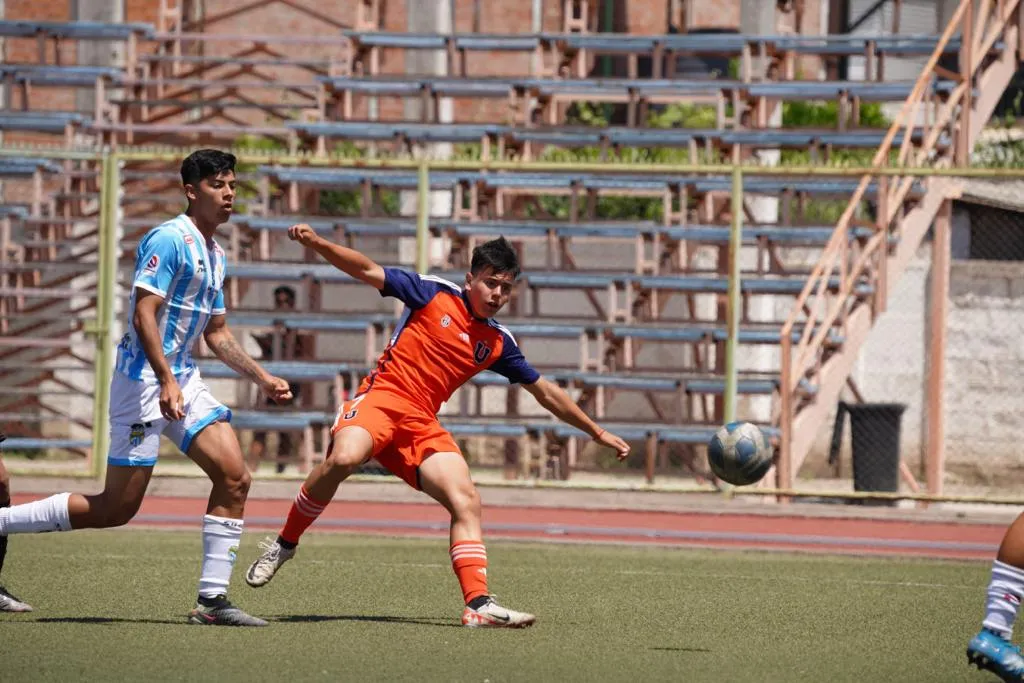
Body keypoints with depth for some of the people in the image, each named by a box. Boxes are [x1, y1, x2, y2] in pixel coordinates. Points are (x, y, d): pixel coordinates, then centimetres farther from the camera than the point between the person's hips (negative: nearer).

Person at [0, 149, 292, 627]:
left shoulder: (215, 254, 16)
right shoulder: (170, 239, -13)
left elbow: (217, 334, 25)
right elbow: (144, 314, -20)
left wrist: (263, 379, 18)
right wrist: (167, 382, -28)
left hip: (182, 380, 9)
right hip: (144, 378, -9)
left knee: (234, 477, -6)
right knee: (116, 509, -8)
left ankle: (212, 598, -3)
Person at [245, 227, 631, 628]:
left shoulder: (498, 343, 16)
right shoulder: (435, 294, 4)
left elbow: (545, 392, 26)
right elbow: (367, 271, 1)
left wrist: (598, 433, 28)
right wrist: (316, 243, -13)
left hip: (422, 425, 5)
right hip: (381, 398, -5)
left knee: (466, 501, -11)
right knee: (344, 458, -34)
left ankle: (478, 603, -14)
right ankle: (285, 543, -15)